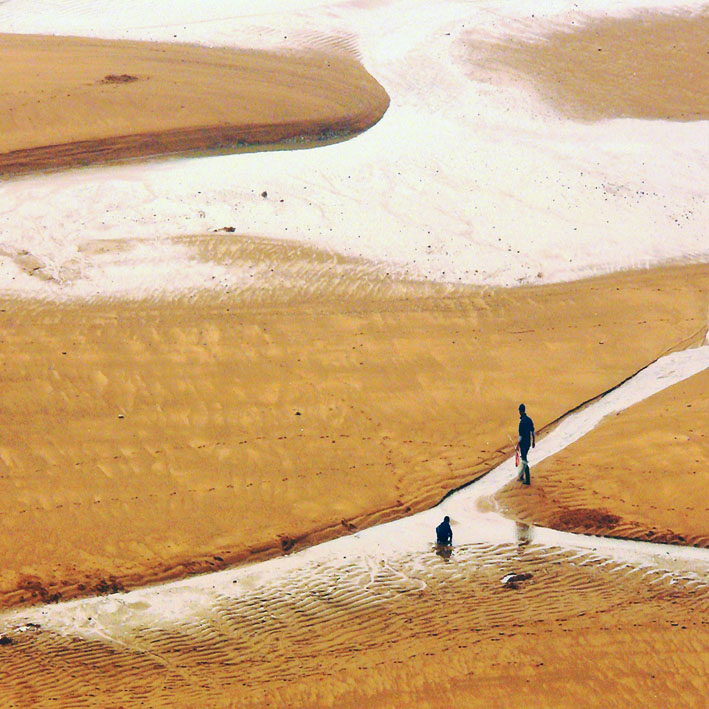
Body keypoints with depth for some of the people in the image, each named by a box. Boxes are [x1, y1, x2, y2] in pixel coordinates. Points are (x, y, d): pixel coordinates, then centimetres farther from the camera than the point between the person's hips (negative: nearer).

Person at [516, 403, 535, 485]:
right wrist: (533, 441, 21)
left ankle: (527, 480, 0)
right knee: (523, 458, 22)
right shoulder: (529, 420, 2)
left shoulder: (522, 422, -22)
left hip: (523, 443, -8)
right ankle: (522, 476, 35)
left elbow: (521, 435, -21)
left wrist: (518, 445, -12)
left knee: (524, 461, -2)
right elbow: (532, 432, 10)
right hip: (528, 443, 8)